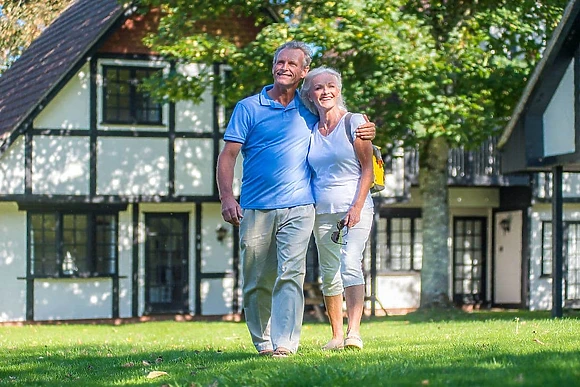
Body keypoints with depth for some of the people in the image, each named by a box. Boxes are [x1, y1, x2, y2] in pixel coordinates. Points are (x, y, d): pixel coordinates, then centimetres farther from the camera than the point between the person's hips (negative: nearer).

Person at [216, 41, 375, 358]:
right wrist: (227, 198, -13)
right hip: (255, 210, 0)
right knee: (256, 281, 5)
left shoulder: (310, 109, 12)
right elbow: (228, 155, 1)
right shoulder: (248, 108, 5)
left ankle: (285, 342, -17)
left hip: (297, 208, 0)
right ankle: (262, 342, 19)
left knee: (290, 275, -13)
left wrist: (366, 130, 8)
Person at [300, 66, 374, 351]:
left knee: (351, 266, -19)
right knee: (329, 274, 5)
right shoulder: (309, 130, 11)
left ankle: (354, 332, -28)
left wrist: (357, 207, -13)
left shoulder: (354, 122, -1)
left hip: (355, 208, -4)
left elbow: (367, 168, -4)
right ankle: (337, 335, 14)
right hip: (322, 211, 5)